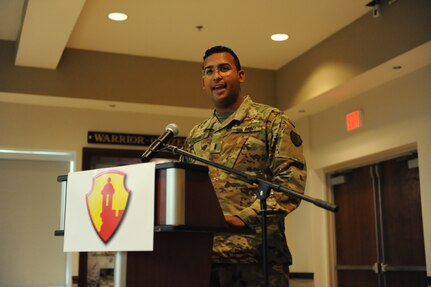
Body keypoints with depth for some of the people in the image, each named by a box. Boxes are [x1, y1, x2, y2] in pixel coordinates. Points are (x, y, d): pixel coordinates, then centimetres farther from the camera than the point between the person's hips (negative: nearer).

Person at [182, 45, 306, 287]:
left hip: (257, 254, -4)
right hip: (204, 255, 5)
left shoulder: (271, 121, 3)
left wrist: (244, 217, -18)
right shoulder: (195, 137, 18)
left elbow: (292, 180, -8)